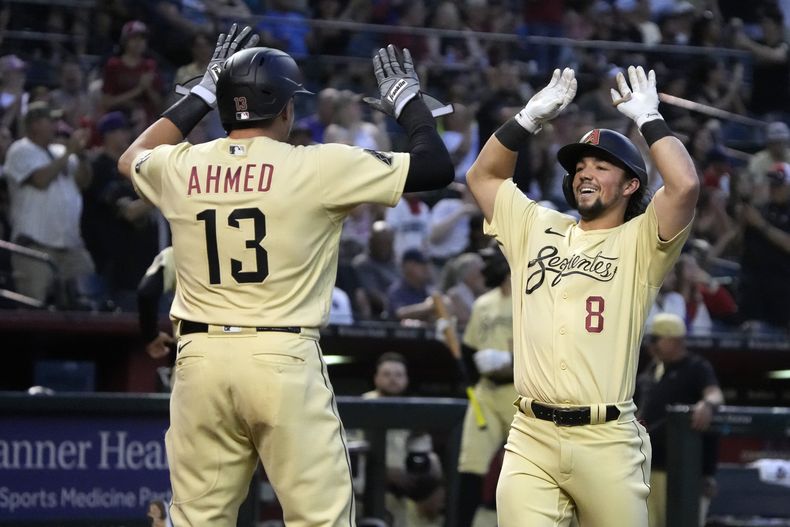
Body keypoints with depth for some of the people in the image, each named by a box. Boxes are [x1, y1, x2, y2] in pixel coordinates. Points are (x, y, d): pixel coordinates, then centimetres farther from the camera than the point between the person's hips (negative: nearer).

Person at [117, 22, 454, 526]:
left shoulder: (180, 168, 7)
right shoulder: (319, 167, -4)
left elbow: (133, 157, 34)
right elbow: (437, 165, 2)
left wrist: (202, 93, 36)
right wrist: (408, 100, 20)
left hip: (200, 358, 4)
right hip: (284, 359, -4)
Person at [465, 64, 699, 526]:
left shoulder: (638, 242, 5)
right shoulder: (538, 228, 19)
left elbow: (686, 185, -12)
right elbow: (484, 176, 23)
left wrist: (647, 117, 0)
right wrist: (533, 116, 14)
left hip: (607, 440, -3)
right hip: (531, 437, 3)